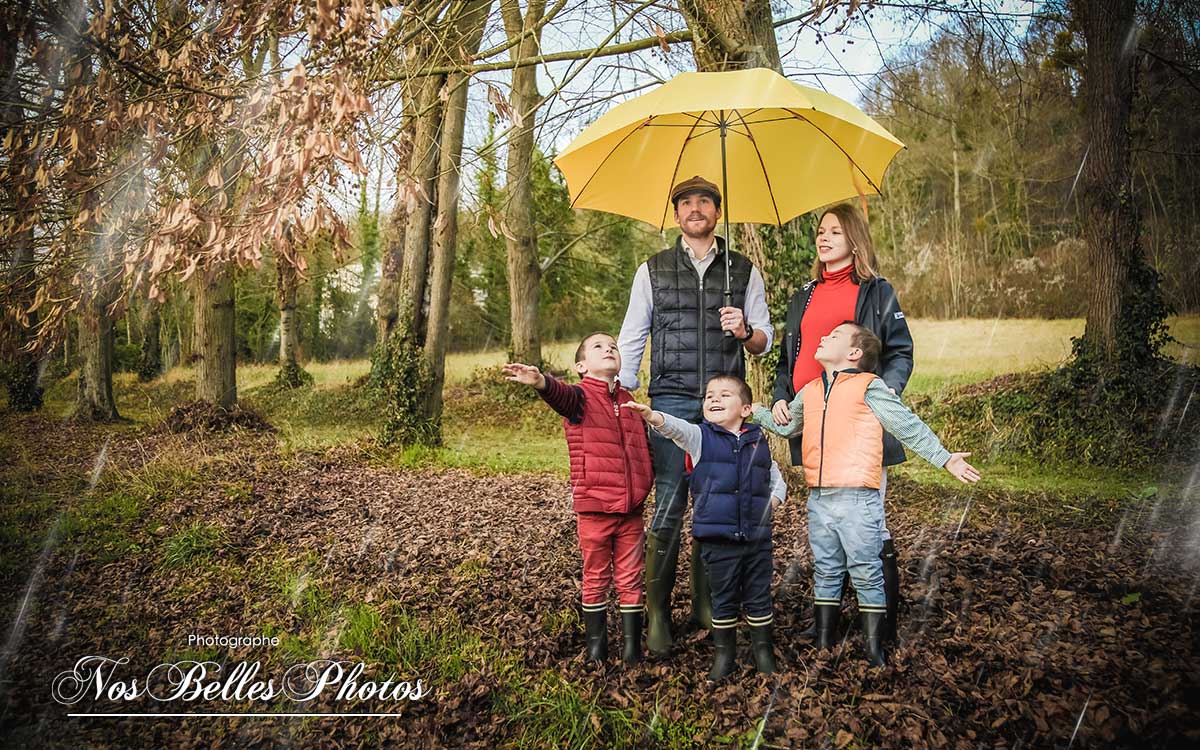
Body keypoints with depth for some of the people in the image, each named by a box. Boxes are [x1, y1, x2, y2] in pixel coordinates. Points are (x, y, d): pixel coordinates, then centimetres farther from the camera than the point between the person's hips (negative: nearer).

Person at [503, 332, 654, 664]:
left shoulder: (629, 402, 12)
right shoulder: (580, 397, -5)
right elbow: (561, 394, -29)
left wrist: (645, 485, 11)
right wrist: (540, 382, -52)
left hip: (631, 510, 4)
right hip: (593, 508, -4)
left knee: (630, 579, 9)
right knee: (596, 579, 9)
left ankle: (632, 645, 20)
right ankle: (596, 643, 23)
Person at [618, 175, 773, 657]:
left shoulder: (744, 271, 14)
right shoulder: (653, 271, 12)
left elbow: (764, 341, 14)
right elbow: (631, 340, 12)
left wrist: (744, 332, -9)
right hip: (672, 402, -1)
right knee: (669, 505, -7)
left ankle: (708, 607, 14)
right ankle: (657, 615, -2)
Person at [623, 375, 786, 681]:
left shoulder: (759, 441, 9)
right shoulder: (700, 437, 0)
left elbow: (777, 479, 21)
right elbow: (675, 427, -22)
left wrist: (773, 500, 1)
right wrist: (652, 416, -42)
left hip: (758, 536, 2)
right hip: (717, 537, -2)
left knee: (759, 597, 10)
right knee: (723, 599, 8)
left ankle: (764, 652, 26)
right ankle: (723, 653, 23)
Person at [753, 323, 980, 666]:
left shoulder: (869, 387, -3)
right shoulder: (809, 392, 15)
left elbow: (910, 427, -3)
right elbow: (786, 426, 33)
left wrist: (944, 458, -9)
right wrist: (755, 410, 28)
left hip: (857, 499, -6)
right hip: (818, 500, 6)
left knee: (866, 575, 0)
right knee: (825, 574, 14)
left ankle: (874, 651, 9)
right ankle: (823, 646, 24)